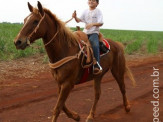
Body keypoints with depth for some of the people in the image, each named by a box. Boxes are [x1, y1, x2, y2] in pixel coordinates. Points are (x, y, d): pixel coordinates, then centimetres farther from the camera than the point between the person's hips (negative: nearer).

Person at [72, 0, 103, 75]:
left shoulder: (98, 12, 2)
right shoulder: (85, 12, 14)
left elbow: (100, 23, -9)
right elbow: (79, 20, 9)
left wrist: (92, 24, -25)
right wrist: (75, 17, -13)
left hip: (94, 32, -6)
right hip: (85, 32, 6)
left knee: (95, 45, -34)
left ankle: (97, 66, -37)